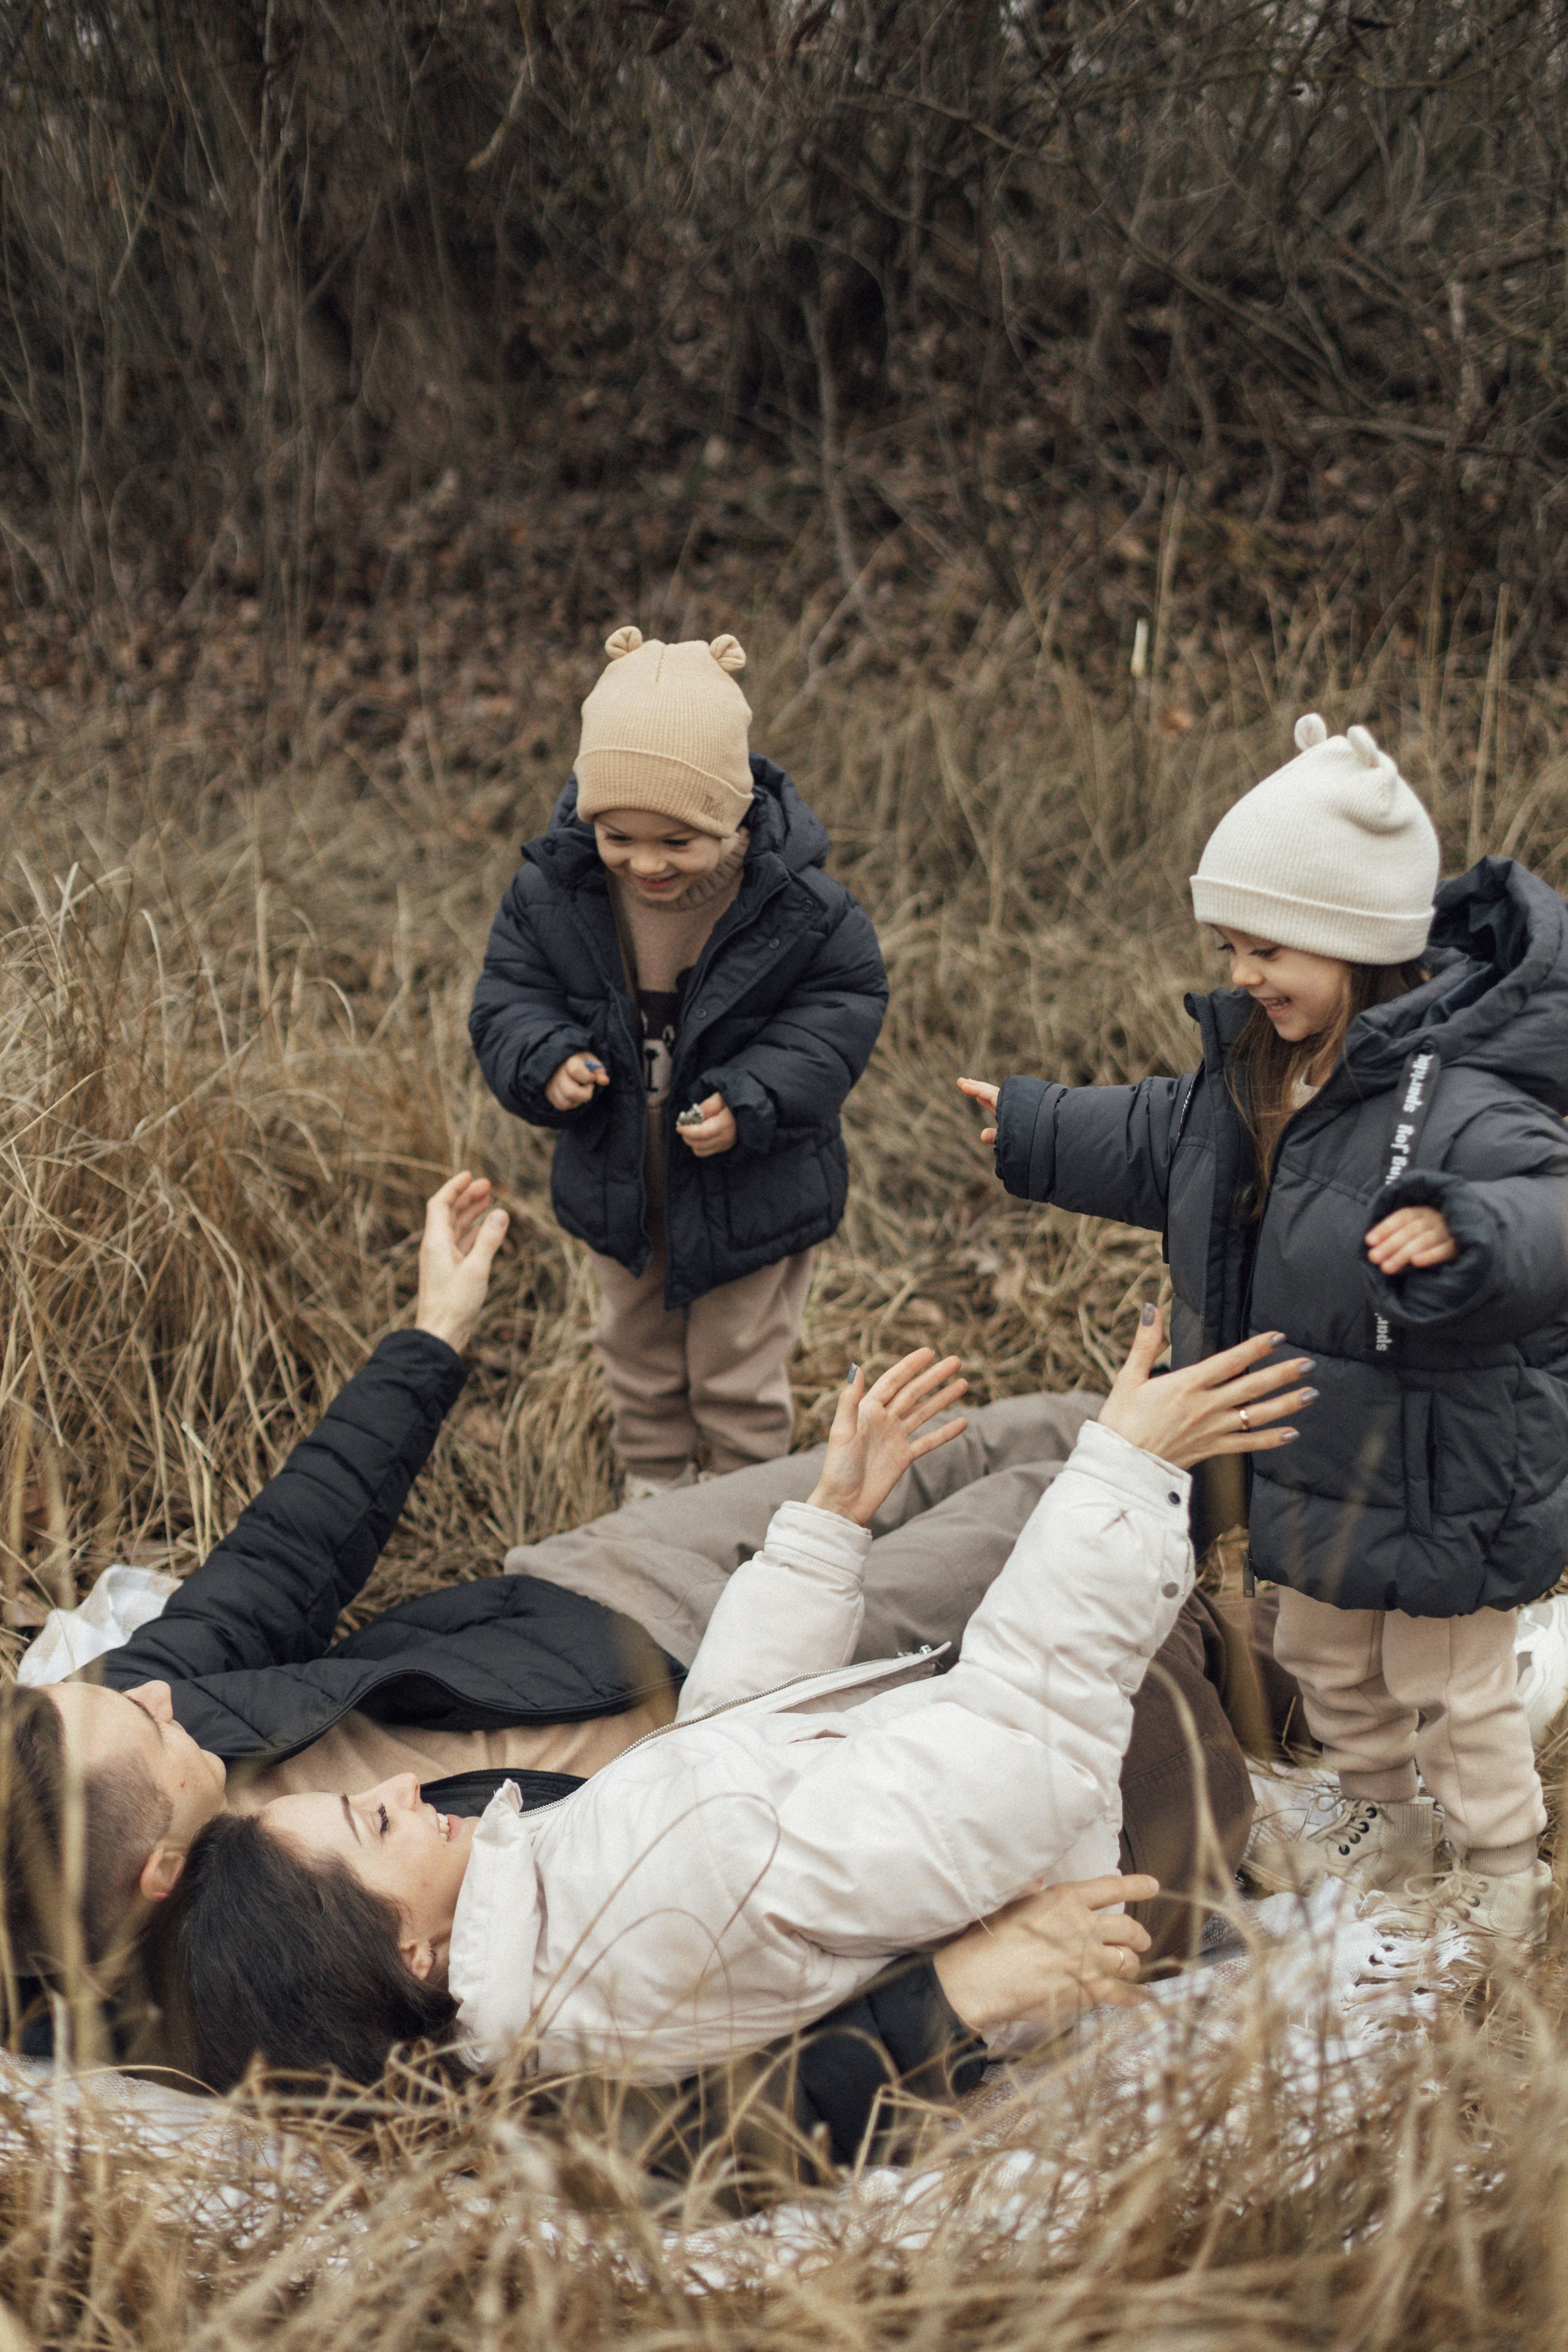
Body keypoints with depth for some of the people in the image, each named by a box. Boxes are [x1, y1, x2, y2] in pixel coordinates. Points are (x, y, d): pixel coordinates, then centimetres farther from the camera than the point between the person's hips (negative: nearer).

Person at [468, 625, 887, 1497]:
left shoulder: (796, 903, -26)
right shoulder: (553, 888, -18)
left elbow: (846, 1003, -16)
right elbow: (509, 995, -7)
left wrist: (750, 1103, -28)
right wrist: (547, 1061, -29)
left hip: (750, 1189, -3)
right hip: (621, 1184, 4)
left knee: (737, 1375, 14)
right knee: (638, 1357, 25)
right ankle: (653, 1497, 48)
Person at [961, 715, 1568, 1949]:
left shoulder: (1455, 1103, -31)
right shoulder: (1262, 1070, -2)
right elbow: (1164, 1141, 18)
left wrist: (1462, 1233, -66)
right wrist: (1033, 1128, 24)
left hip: (1439, 1481, -9)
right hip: (1320, 1464, 9)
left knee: (1455, 1687, 11)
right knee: (1326, 1660, 27)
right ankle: (1384, 1824, 52)